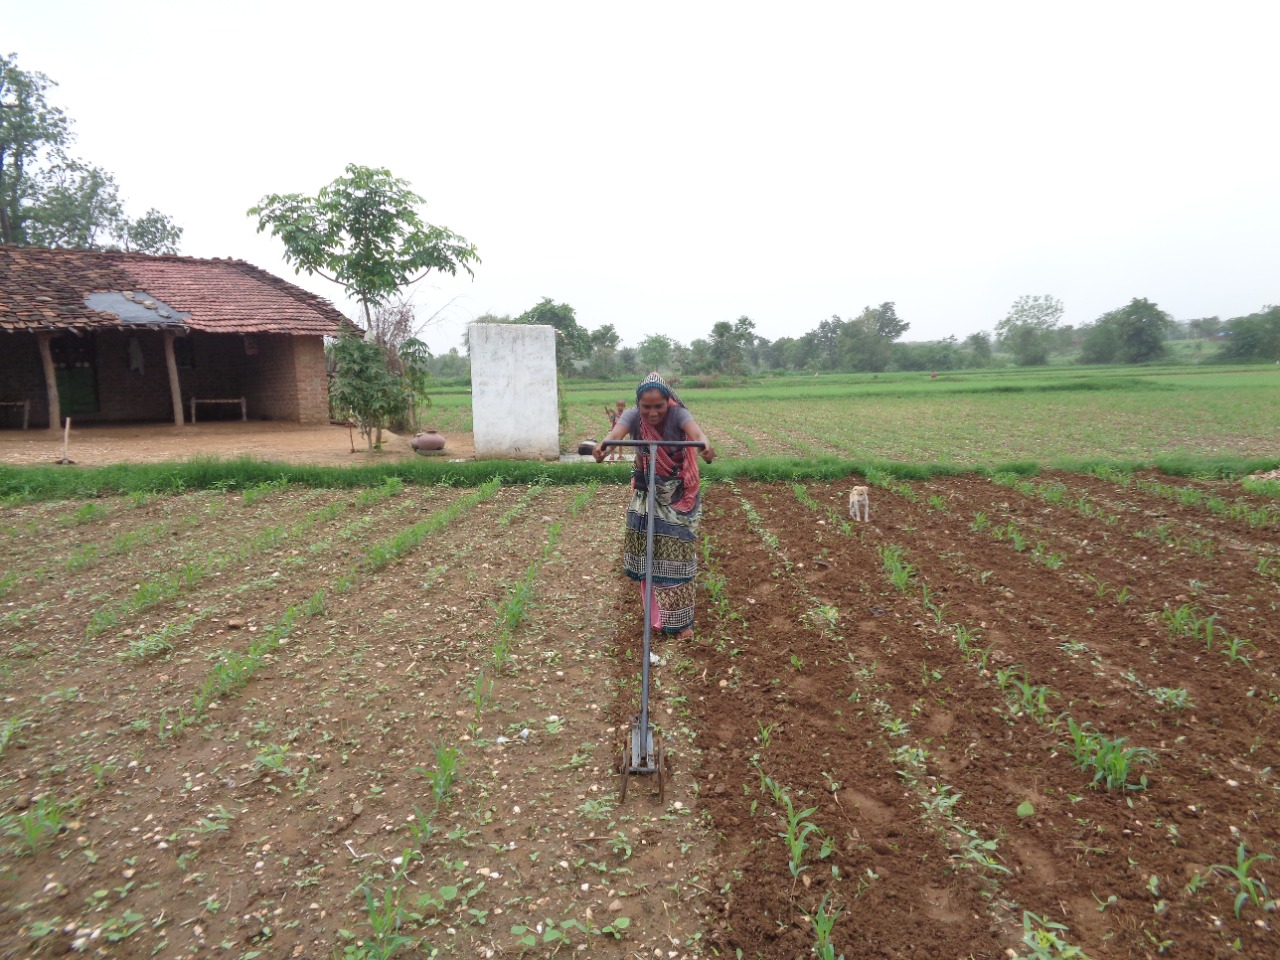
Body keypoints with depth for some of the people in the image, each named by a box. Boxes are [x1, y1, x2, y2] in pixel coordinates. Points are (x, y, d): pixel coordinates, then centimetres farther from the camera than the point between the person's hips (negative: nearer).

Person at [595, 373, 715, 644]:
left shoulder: (677, 413, -22)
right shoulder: (633, 415, -18)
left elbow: (693, 428, -44)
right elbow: (618, 429, -40)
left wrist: (704, 443, -68)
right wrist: (604, 443, -64)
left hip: (679, 494, -2)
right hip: (646, 492, 3)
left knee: (676, 552, -2)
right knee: (645, 547, 7)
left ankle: (680, 620, 7)